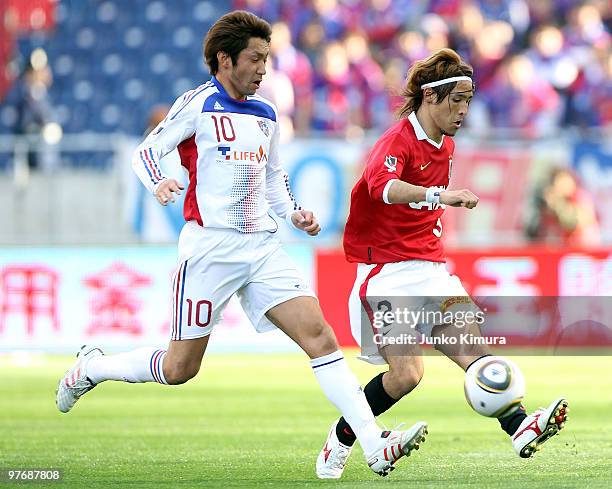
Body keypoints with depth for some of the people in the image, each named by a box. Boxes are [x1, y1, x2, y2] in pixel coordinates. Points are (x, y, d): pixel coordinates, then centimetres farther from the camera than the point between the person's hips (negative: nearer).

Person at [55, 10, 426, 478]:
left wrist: (293, 212, 8)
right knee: (181, 367, -1)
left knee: (318, 334, -11)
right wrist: (159, 182, -23)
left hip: (262, 245, 5)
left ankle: (375, 445, -18)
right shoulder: (198, 104, -4)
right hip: (210, 246, -5)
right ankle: (91, 367, 27)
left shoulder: (265, 114, 14)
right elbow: (145, 153, -1)